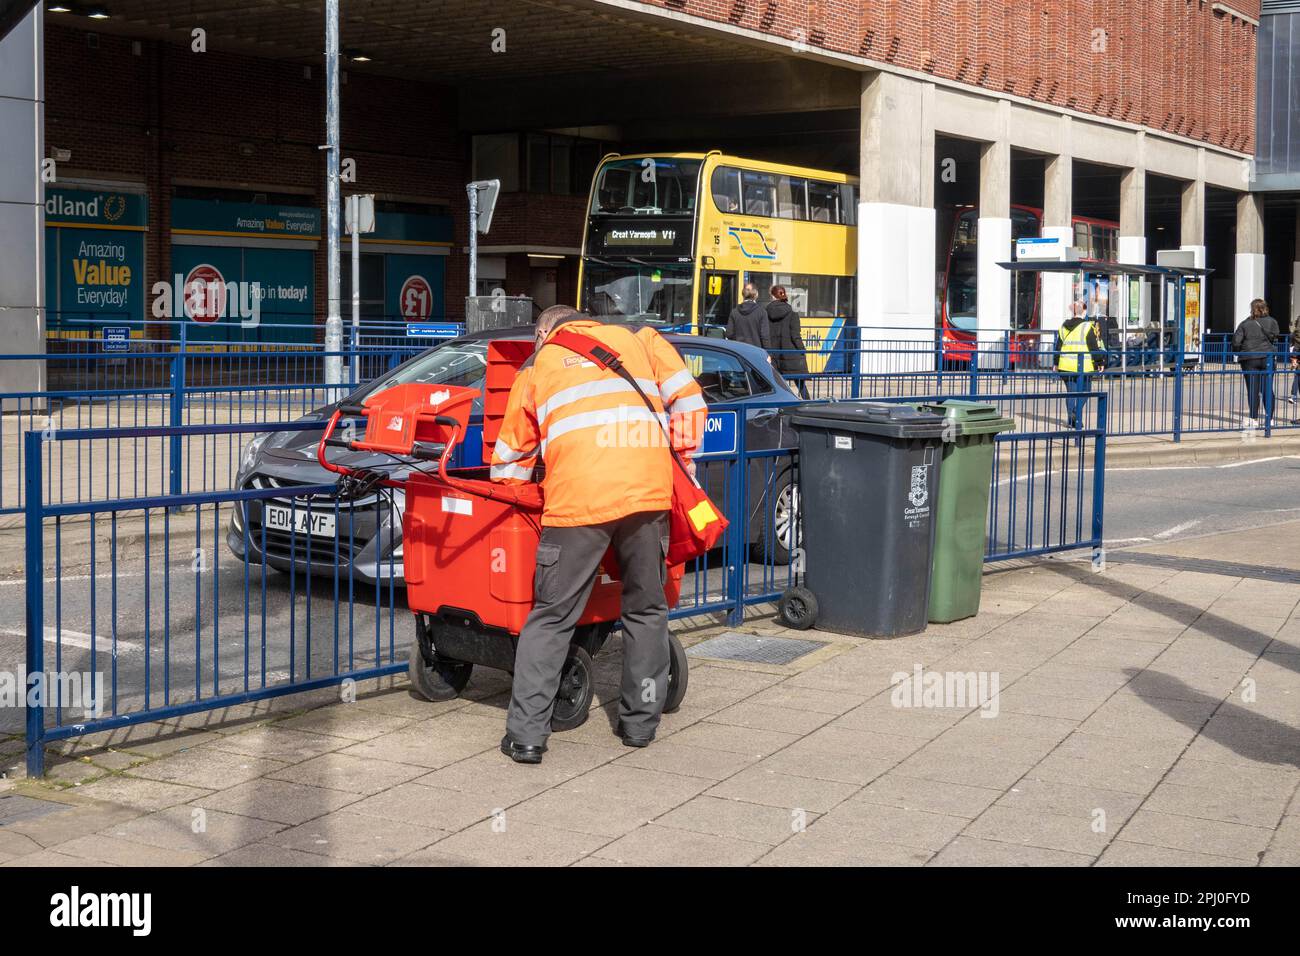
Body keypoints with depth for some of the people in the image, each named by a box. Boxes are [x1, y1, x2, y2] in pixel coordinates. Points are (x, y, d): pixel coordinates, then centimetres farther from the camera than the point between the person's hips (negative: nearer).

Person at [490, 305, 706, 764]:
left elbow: (510, 458, 26)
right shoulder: (638, 339, 23)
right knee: (646, 610, 17)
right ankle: (640, 722, 22)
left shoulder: (536, 366, 23)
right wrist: (683, 468, 23)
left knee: (551, 617, 6)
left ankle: (526, 734, 3)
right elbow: (688, 403, 13)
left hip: (576, 499, -1)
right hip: (648, 494, 1)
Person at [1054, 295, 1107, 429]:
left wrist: (1056, 364, 21)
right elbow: (1094, 347, -8)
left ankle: (1072, 419, 11)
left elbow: (1058, 347, 13)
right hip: (1084, 367, -4)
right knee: (1084, 390, 6)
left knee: (1071, 392, 11)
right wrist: (1101, 362, 2)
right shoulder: (1088, 327, -8)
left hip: (1066, 367, 4)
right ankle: (1077, 413, -15)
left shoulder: (1063, 328, 8)